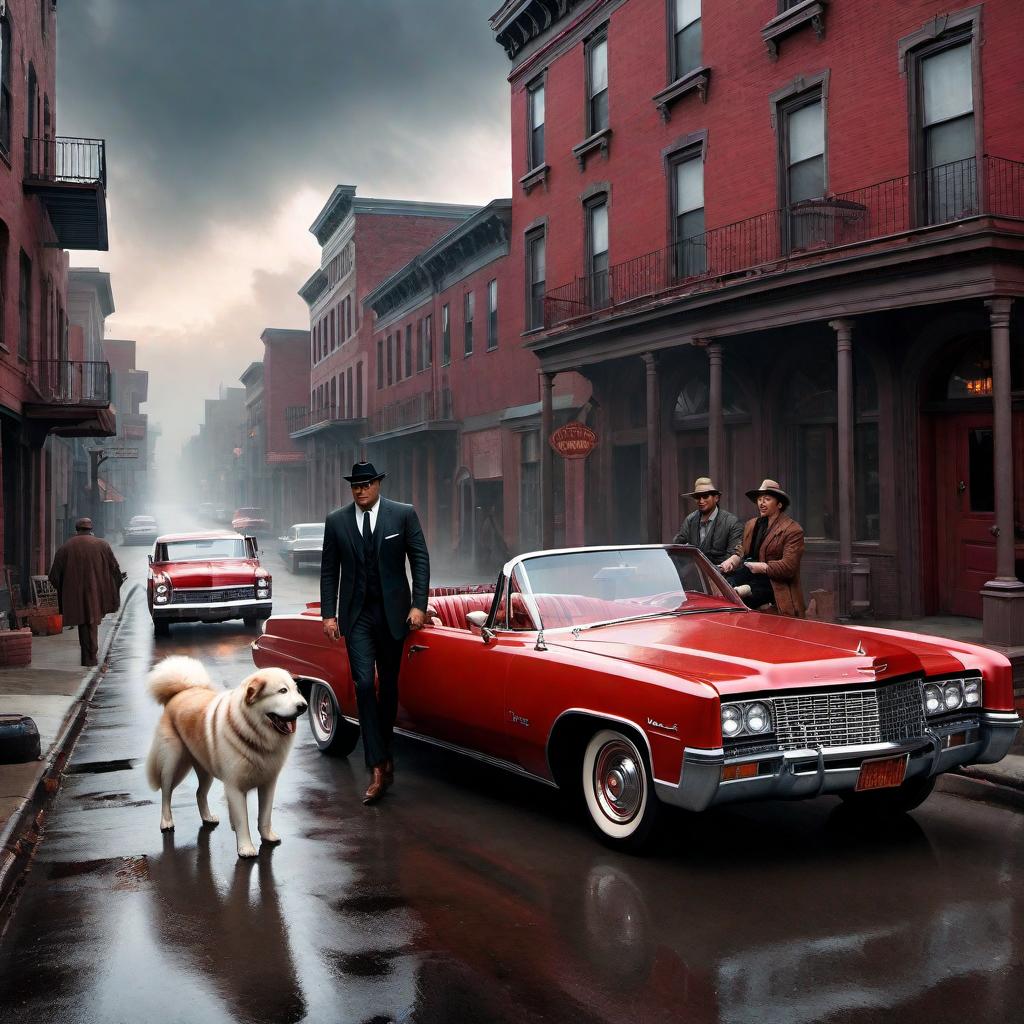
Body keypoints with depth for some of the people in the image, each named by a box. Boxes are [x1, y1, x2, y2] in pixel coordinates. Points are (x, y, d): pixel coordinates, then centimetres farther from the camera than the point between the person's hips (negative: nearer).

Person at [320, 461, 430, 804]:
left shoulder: (403, 515, -2)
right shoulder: (336, 521, 3)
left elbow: (420, 559, -1)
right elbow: (329, 570, 6)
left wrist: (419, 605, -9)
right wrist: (328, 614, 0)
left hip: (393, 612, 0)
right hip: (356, 615, 0)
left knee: (388, 685, 10)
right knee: (364, 685, -10)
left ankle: (381, 753, 27)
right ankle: (379, 767, -9)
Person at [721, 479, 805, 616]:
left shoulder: (793, 530, -1)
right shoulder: (751, 524, 21)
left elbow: (788, 567, -10)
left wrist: (762, 567, -18)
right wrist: (734, 559, -5)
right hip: (749, 575, 5)